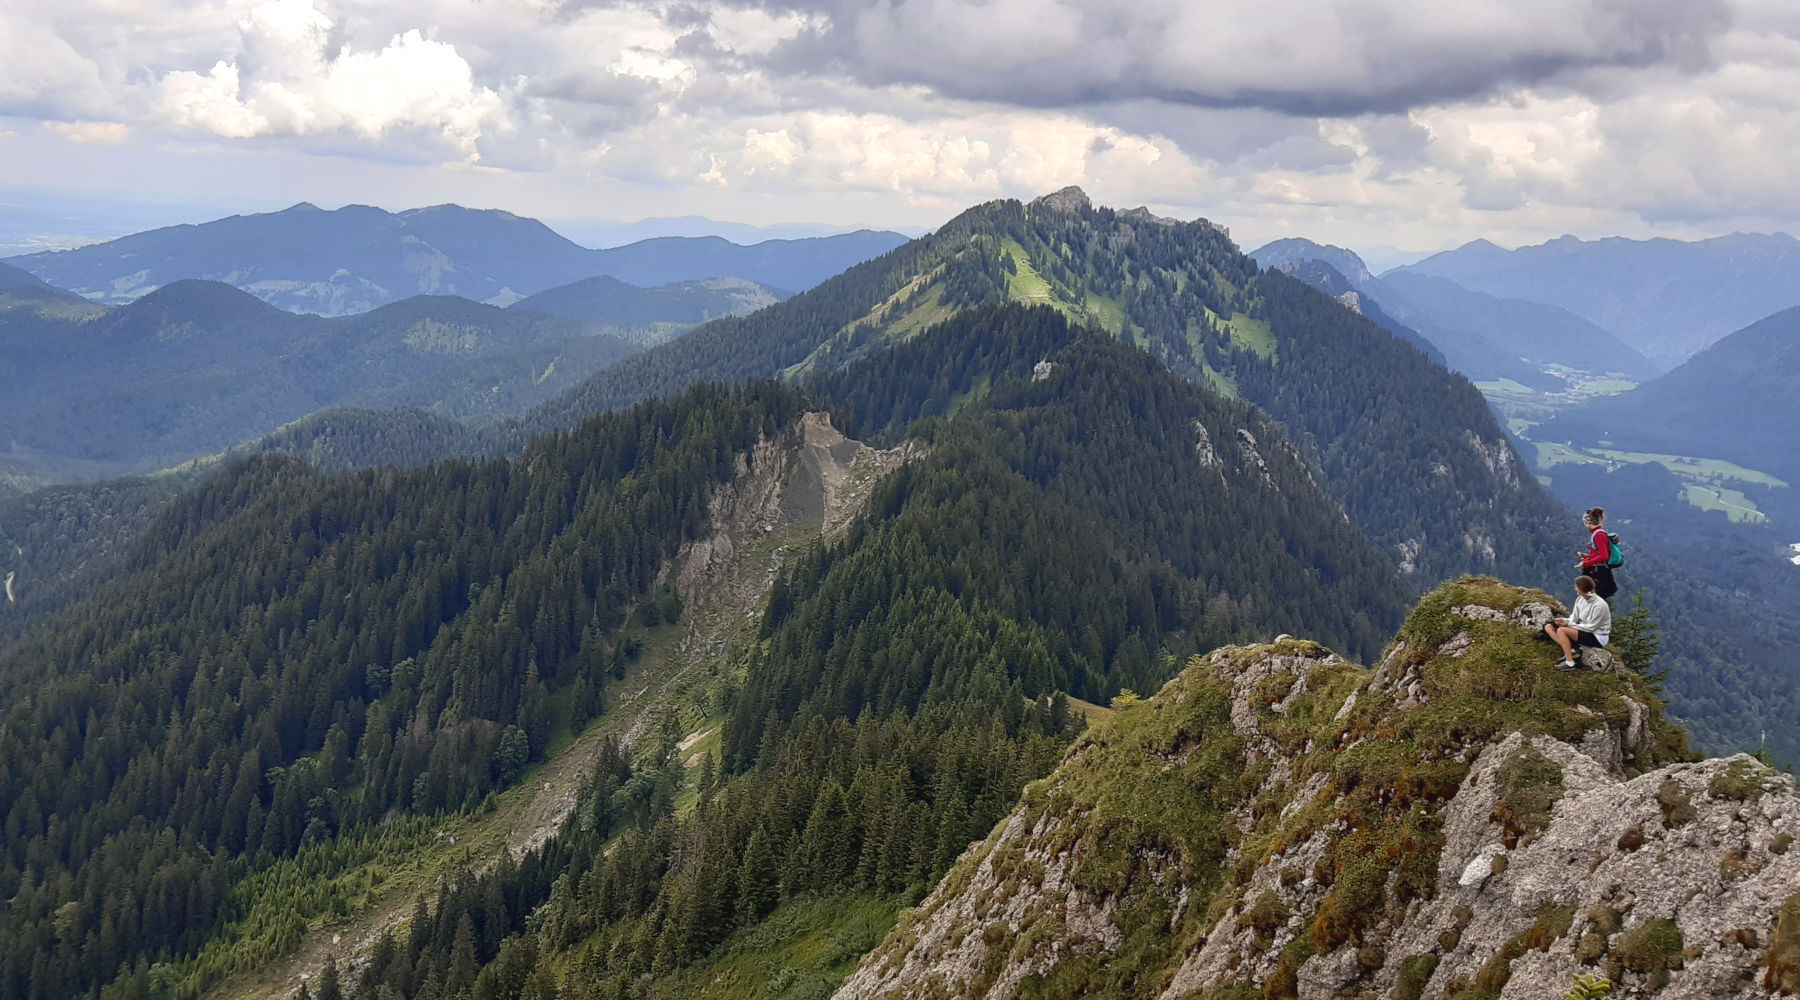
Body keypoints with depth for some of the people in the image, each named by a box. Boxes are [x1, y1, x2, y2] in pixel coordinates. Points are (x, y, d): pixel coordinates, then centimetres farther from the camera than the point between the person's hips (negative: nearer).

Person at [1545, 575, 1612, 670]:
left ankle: (1569, 663, -24)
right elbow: (1574, 618, 4)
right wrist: (1565, 621, -18)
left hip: (1598, 638, -9)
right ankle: (1570, 651, -12)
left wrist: (1569, 624, -19)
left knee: (1562, 630, -29)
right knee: (1549, 627, 0)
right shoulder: (1580, 599, 1)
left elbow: (1591, 627, -21)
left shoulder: (1599, 605, -22)